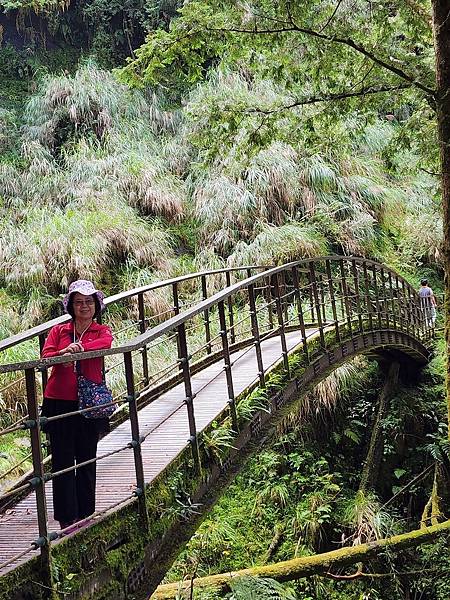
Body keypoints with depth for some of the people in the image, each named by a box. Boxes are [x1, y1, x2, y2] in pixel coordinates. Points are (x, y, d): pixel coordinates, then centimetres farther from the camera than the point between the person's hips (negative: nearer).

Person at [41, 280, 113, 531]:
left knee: (87, 460, 7)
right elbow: (46, 355, -7)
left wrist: (77, 347, -31)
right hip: (59, 403, 0)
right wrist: (62, 355, -29)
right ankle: (67, 517, 5)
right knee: (62, 460, -1)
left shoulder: (102, 331, 10)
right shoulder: (59, 331, 11)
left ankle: (86, 514, 18)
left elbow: (105, 344, -15)